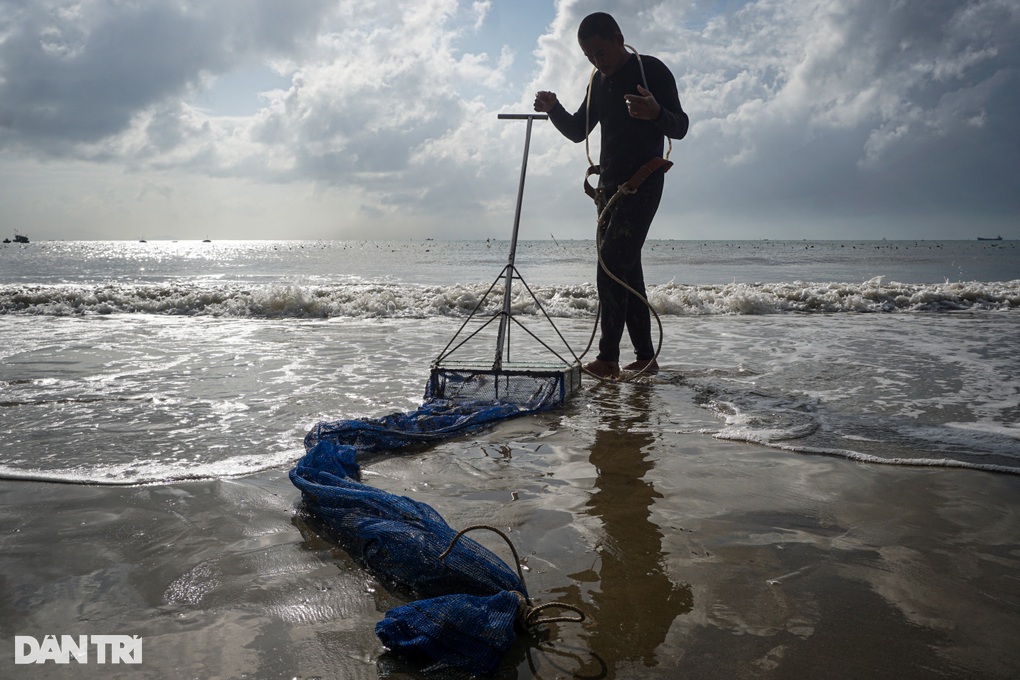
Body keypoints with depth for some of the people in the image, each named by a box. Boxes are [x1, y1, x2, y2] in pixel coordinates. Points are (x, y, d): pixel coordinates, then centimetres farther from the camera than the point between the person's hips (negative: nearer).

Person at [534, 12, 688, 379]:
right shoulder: (599, 81, 15)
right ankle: (645, 356, 12)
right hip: (609, 184, 8)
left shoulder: (652, 70, -7)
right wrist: (553, 109, 0)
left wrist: (657, 113, -34)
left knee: (612, 269, -17)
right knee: (626, 270, 7)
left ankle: (608, 358, -15)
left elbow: (680, 128, -12)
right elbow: (578, 131, 19)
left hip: (643, 183, -8)